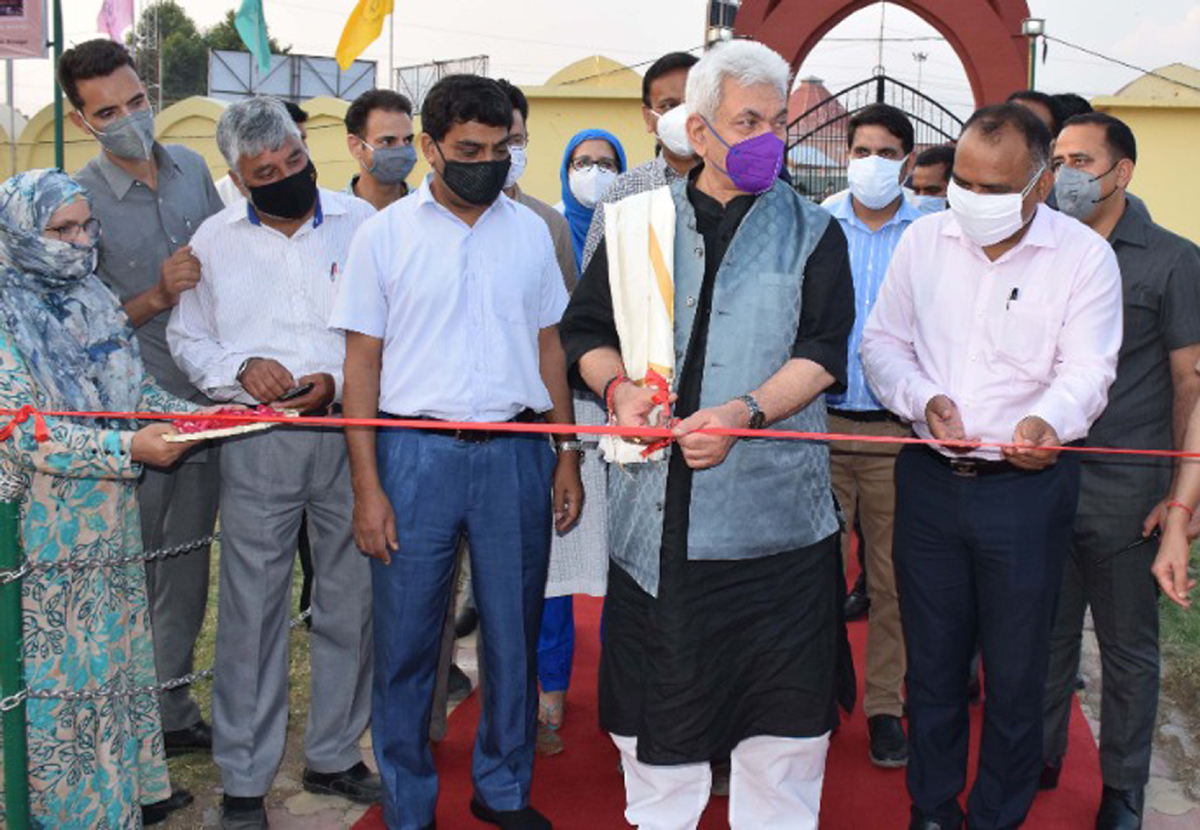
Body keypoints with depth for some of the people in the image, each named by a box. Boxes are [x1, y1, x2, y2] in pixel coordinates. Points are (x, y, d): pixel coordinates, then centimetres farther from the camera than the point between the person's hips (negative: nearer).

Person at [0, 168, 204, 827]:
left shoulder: (96, 301, 7)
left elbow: (139, 389, 12)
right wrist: (128, 447, -26)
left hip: (113, 519, 7)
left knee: (121, 651, 17)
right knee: (65, 670, 5)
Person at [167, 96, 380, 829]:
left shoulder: (359, 222, 3)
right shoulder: (216, 238, 8)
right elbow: (188, 338, 12)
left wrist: (338, 383, -13)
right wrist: (241, 370, -7)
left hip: (350, 431, 0)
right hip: (258, 441, 0)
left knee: (351, 601, 8)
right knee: (252, 609, 2)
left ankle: (334, 755, 26)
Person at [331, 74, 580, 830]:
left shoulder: (529, 230, 8)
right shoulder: (386, 234, 1)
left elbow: (549, 347, 12)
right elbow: (362, 364, 0)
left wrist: (567, 457, 6)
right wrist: (367, 485, -7)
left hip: (517, 452, 2)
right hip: (416, 452, -2)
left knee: (515, 633, 10)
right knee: (406, 641, 4)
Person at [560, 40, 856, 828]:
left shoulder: (813, 232, 6)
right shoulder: (638, 222, 10)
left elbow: (822, 352, -4)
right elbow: (586, 328, 13)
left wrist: (743, 413, -20)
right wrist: (620, 386, -8)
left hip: (775, 503, -1)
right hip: (656, 506, 1)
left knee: (782, 709, 4)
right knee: (658, 703, 11)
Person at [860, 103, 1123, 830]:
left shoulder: (1084, 256, -7)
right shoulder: (924, 239, 2)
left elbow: (1086, 370, -14)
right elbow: (883, 342, 6)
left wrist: (1047, 420, -35)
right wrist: (924, 398, -13)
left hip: (1026, 489, -3)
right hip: (929, 479, 3)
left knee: (1016, 672, 9)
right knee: (932, 659, 15)